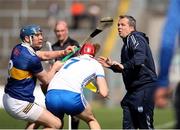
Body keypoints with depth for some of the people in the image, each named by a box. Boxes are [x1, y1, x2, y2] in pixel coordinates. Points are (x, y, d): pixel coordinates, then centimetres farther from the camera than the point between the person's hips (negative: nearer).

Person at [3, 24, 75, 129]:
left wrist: (63, 52, 5)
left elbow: (44, 55, 16)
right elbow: (46, 80, -5)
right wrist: (55, 67, 12)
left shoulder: (18, 49, 6)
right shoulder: (31, 59, -19)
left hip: (8, 98, 10)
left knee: (37, 119, 34)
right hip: (18, 104, -10)